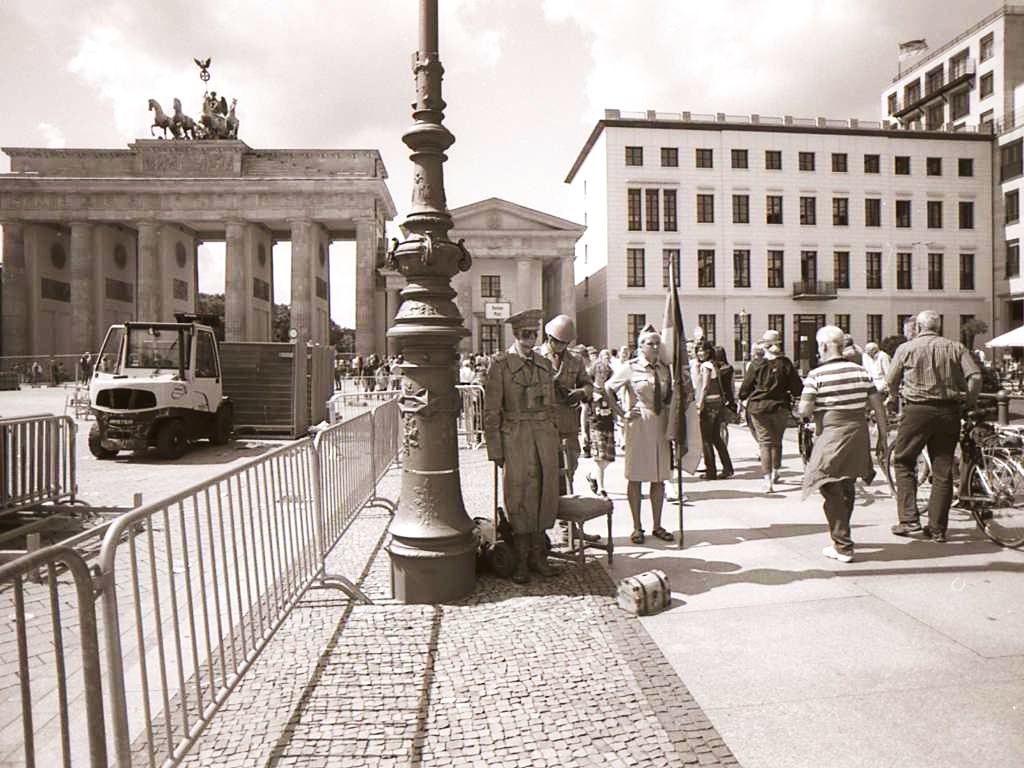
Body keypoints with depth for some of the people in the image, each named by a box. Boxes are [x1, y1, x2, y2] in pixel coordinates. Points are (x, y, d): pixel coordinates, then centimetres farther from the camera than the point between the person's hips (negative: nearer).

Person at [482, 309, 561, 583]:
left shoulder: (544, 364, 12)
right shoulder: (500, 363, -4)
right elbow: (491, 411, -5)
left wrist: (554, 442, 15)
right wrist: (495, 449, -8)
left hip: (544, 436, 5)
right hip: (515, 437, -5)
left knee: (544, 493, 7)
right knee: (519, 496, 0)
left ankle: (537, 554, 22)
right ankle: (521, 560, 13)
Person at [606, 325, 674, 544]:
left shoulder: (665, 369, 9)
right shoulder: (630, 368, -3)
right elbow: (608, 388, -2)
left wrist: (670, 426, 10)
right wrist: (622, 413, -6)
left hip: (661, 425, 4)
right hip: (639, 425, -4)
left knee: (660, 477, 8)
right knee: (635, 477, 1)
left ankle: (657, 526, 19)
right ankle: (637, 527, 11)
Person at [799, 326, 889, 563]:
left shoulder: (816, 375, -9)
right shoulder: (860, 371, 6)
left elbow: (804, 410, -16)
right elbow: (878, 406, 6)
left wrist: (796, 408, 7)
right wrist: (882, 437, 13)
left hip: (831, 435, -6)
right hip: (859, 434, 6)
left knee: (832, 491, 4)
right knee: (847, 488, 20)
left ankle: (843, 547, 3)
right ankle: (841, 535, 36)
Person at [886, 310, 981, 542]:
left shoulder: (906, 348, 2)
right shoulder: (956, 347, 8)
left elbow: (891, 383, 5)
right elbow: (975, 376, -4)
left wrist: (901, 396, 25)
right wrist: (970, 403, 10)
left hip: (917, 410, -3)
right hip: (949, 412, 3)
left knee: (903, 462, 10)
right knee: (943, 469, 7)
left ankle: (909, 519, 1)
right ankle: (937, 528, 12)